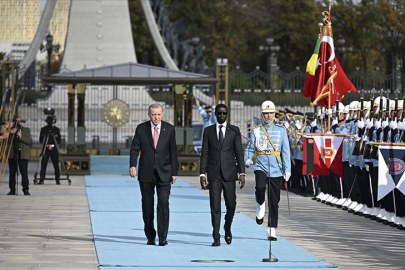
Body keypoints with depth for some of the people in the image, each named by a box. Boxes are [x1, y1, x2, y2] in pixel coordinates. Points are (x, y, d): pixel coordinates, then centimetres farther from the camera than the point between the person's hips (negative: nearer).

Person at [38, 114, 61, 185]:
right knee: (43, 164, -5)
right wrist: (47, 145, -8)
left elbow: (59, 141, 6)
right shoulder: (43, 129, 7)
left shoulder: (57, 129, 7)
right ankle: (41, 179, -3)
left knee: (56, 165, -2)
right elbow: (41, 140, 5)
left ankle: (58, 179, 5)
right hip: (45, 149, 0)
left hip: (54, 149, 0)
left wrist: (52, 145, -9)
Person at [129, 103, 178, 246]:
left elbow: (173, 151, 5)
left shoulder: (169, 129, 4)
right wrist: (132, 165, -17)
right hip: (146, 173, 1)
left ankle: (162, 237, -9)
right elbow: (134, 149, -1)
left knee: (163, 204, -10)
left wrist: (174, 172, 3)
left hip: (164, 172, -1)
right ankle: (150, 237, 15)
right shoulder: (141, 128, 2)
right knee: (147, 205, 6)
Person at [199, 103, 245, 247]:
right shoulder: (208, 131, 7)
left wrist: (242, 173, -4)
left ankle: (227, 229, 28)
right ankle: (216, 238, -1)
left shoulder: (234, 130, 6)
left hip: (229, 173, 0)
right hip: (214, 174, 0)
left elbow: (239, 153, 3)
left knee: (231, 205, 1)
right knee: (215, 206, -3)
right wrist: (202, 174, -2)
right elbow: (204, 154, 6)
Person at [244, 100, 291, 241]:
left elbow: (286, 151, 3)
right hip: (261, 166, -1)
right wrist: (247, 160, -14)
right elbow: (250, 148, 8)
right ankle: (260, 206, 1)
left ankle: (272, 231, 10)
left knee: (274, 201, 2)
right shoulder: (256, 131, 7)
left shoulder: (281, 130, 6)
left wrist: (287, 169, -5)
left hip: (276, 169, 1)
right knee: (260, 187, -31)